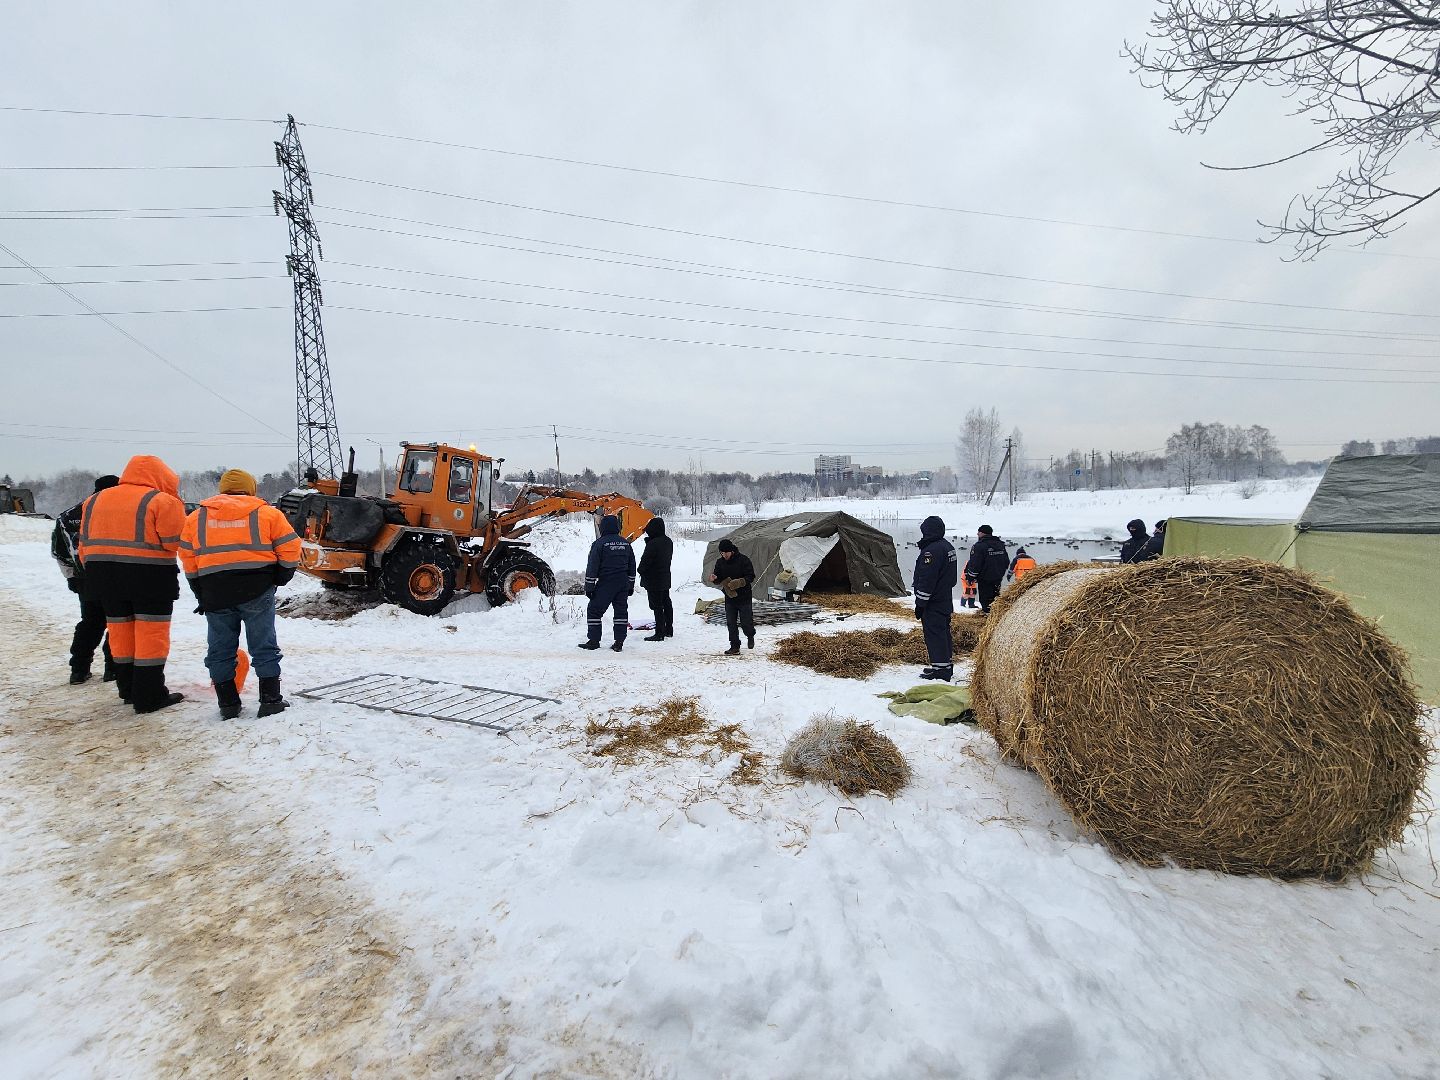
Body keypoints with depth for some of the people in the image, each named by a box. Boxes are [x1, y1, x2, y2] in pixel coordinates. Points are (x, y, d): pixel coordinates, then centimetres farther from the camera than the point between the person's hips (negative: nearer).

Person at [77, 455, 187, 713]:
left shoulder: (95, 500, 13)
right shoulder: (162, 501, -10)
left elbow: (85, 543, 14)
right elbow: (174, 542, -13)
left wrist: (94, 572, 21)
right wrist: (176, 506, 2)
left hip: (103, 575, 7)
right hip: (150, 575, -7)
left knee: (120, 633, 17)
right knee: (151, 634, -1)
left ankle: (128, 689, 27)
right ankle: (149, 696, 2)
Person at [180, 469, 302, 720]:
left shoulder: (197, 517, 12)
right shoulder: (266, 513, 3)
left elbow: (188, 559, 11)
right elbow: (290, 550, -2)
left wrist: (200, 593, 18)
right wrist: (279, 579, 10)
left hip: (214, 592, 2)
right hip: (257, 590, -2)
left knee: (220, 649, 13)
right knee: (264, 647, 5)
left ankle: (228, 704, 17)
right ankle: (270, 700, 6)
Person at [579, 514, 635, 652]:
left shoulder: (599, 543, -8)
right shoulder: (626, 543, 10)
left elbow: (592, 567, -9)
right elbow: (632, 566, 16)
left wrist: (589, 587, -3)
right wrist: (631, 586, 23)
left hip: (605, 584, -5)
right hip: (623, 584, 5)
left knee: (594, 610, 5)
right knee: (621, 611, 9)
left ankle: (594, 640, 8)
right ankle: (619, 642, 8)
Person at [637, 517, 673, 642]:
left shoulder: (653, 544, -24)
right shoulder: (668, 542, 5)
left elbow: (645, 561, -18)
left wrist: (641, 571, 0)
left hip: (653, 581, -9)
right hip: (665, 579, 9)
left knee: (657, 607, -4)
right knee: (666, 604, 17)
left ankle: (659, 633, 0)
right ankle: (669, 629, 28)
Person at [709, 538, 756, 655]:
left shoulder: (743, 560, -11)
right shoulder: (720, 562, 3)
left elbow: (751, 577, -12)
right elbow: (719, 579, 11)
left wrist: (739, 582, -27)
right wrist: (715, 578, -13)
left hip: (744, 597, -4)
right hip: (729, 597, 4)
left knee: (746, 622, 2)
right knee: (731, 623, 3)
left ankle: (750, 636, 34)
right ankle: (735, 646, 12)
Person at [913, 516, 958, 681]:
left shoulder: (931, 550, -20)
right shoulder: (948, 546, 12)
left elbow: (926, 580, -21)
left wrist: (920, 604, -16)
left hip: (933, 604, -10)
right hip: (946, 601, 10)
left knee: (934, 634, -4)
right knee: (944, 632, 17)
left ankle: (940, 669, -1)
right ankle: (947, 666, 26)